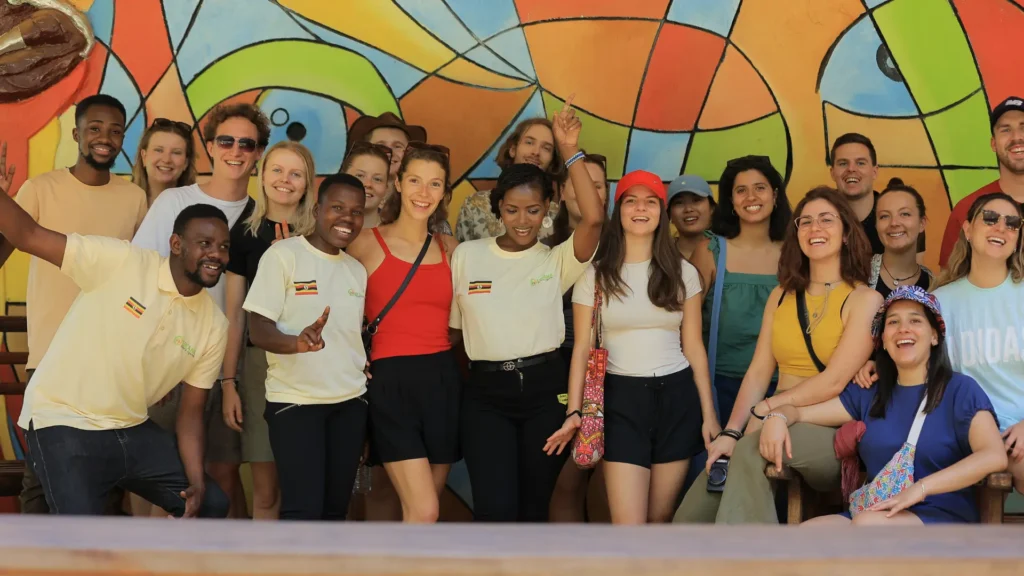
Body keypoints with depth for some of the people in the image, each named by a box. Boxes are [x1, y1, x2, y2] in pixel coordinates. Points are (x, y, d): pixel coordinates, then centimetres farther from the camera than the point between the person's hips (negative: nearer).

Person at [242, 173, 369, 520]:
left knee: (335, 509, 8)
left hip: (350, 402, 6)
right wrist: (297, 342, -34)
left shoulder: (357, 270, 12)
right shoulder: (283, 255, -8)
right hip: (295, 402, -6)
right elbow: (258, 329, -14)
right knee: (304, 510, -11)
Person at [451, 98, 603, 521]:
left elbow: (594, 218, -14)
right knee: (495, 509, -14)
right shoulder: (466, 255, 5)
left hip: (545, 388, 1)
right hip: (486, 392, -1)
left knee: (535, 507, 10)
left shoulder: (557, 261, 4)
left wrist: (569, 153, -15)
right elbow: (450, 323, 9)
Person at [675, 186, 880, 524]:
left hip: (833, 433, -5)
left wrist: (766, 410, -10)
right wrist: (730, 432, -6)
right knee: (691, 518, -14)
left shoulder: (865, 299, -3)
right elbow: (758, 373, 8)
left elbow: (834, 381, -13)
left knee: (752, 449, -36)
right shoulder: (782, 295, 15)